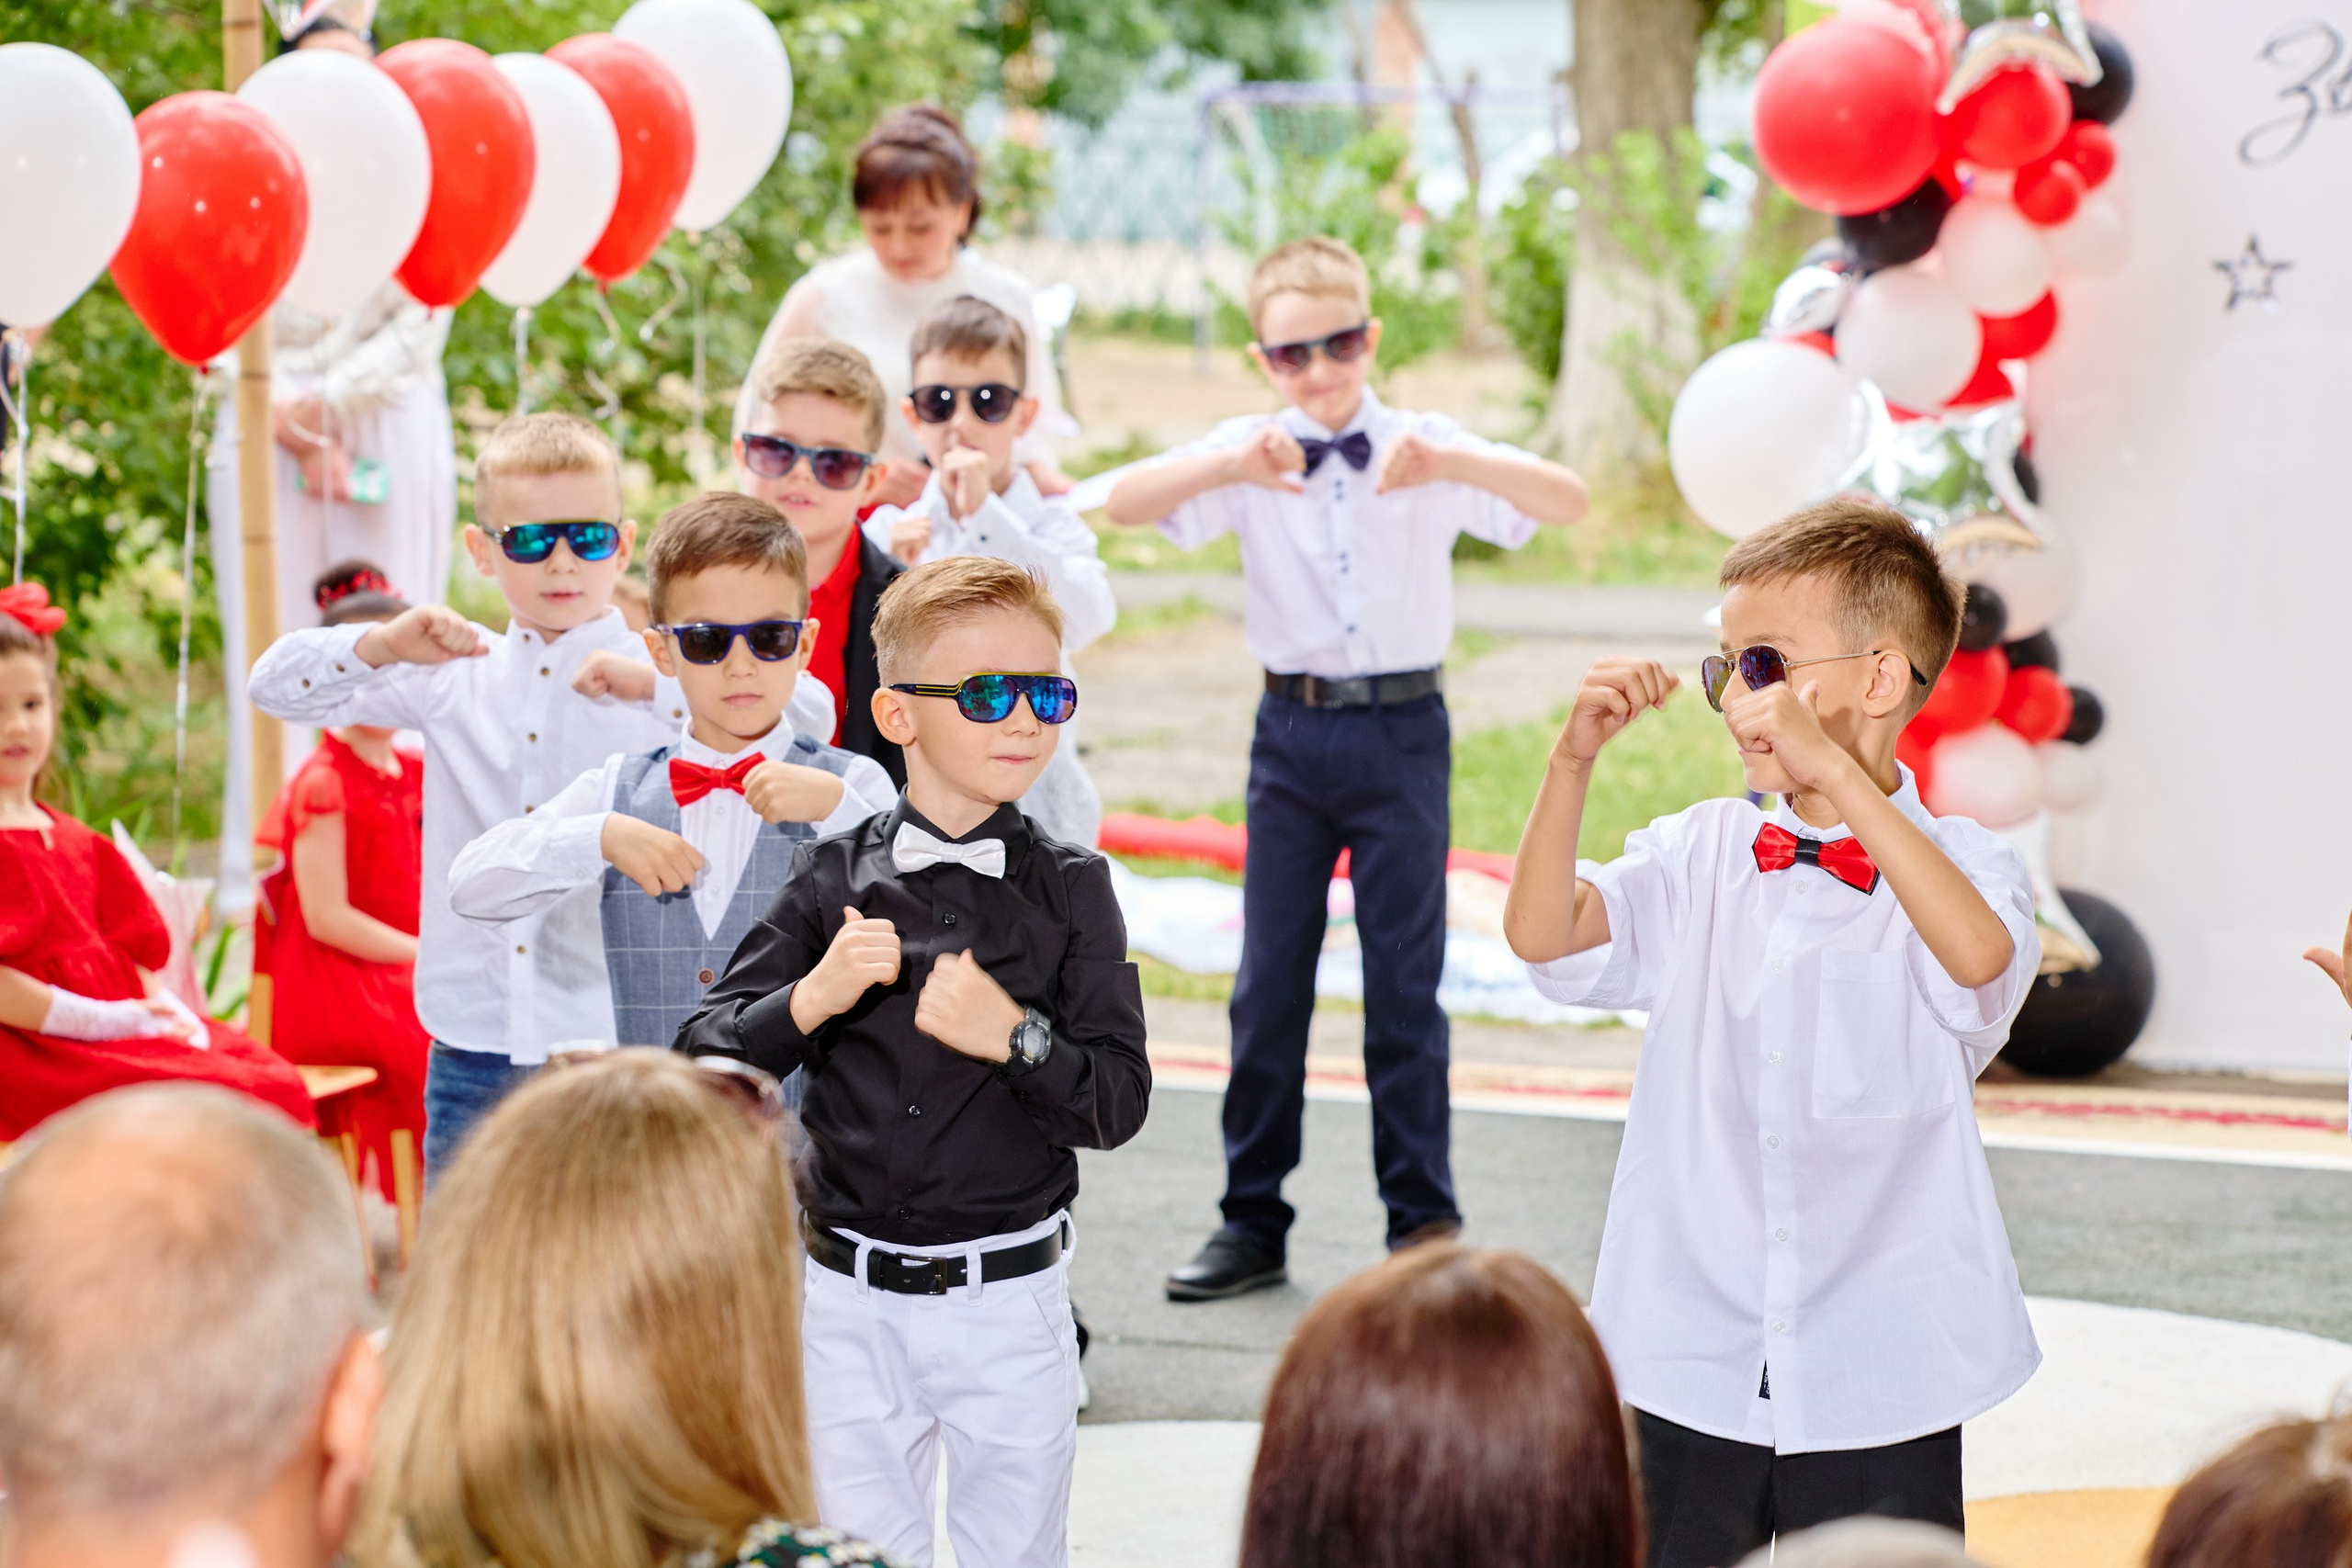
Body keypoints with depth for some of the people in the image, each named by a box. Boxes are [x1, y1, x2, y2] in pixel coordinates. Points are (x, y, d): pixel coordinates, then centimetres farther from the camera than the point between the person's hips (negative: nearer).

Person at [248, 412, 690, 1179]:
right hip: (474, 1050, 3)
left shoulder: (663, 681, -1)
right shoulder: (453, 680, 9)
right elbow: (278, 685, 12)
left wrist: (651, 686, -21)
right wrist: (385, 646, -7)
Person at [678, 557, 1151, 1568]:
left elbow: (1119, 1103, -5)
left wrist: (1018, 1036, -20)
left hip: (1011, 1299, 0)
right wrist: (810, 1000, -16)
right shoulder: (834, 878, 1)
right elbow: (702, 1065, -1)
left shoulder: (1070, 889, 0)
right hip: (851, 1296, 0)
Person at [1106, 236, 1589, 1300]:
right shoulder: (1250, 455, 0)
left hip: (1403, 732, -1)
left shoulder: (1423, 449, -3)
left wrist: (1450, 465, -32)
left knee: (1405, 982, 3)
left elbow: (1567, 502, -15)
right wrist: (1227, 466, -34)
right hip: (1293, 728, 2)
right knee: (1268, 981, 6)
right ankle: (1252, 1223, 16)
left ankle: (1423, 1222, 14)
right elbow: (1125, 504, -16)